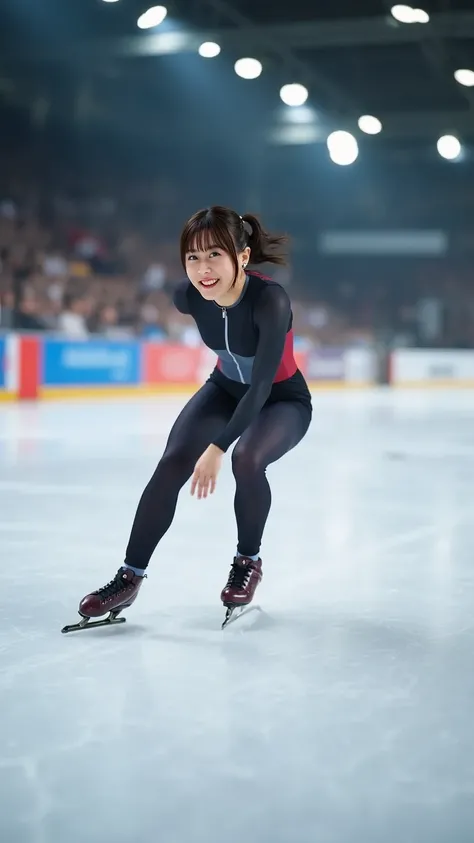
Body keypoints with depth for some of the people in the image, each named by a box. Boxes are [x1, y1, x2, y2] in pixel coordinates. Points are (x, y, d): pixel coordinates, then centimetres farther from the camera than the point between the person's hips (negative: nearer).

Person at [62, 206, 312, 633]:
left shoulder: (270, 300, -37)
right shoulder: (189, 296, -22)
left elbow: (262, 386, -37)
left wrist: (218, 448, -41)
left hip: (283, 399, -4)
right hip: (226, 389, 5)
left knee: (246, 459, -31)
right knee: (172, 463, -13)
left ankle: (248, 561, -4)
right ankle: (131, 575, -4)